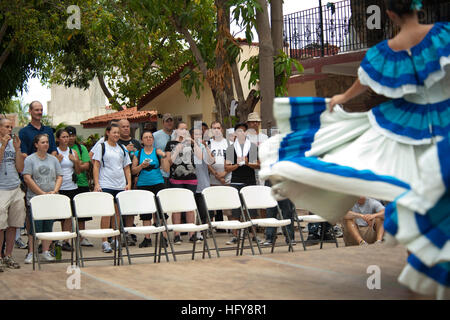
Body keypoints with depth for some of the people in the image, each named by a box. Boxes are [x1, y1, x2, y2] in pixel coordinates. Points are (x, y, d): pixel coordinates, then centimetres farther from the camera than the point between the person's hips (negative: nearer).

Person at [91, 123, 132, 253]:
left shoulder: (122, 149, 16)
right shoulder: (101, 147, 3)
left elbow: (127, 168, 18)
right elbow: (96, 166, -1)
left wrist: (129, 183, 6)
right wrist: (96, 184, -10)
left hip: (120, 186, 4)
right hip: (105, 185, -4)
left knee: (117, 213, 5)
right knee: (106, 213, -8)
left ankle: (116, 239, 13)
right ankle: (105, 241, -4)